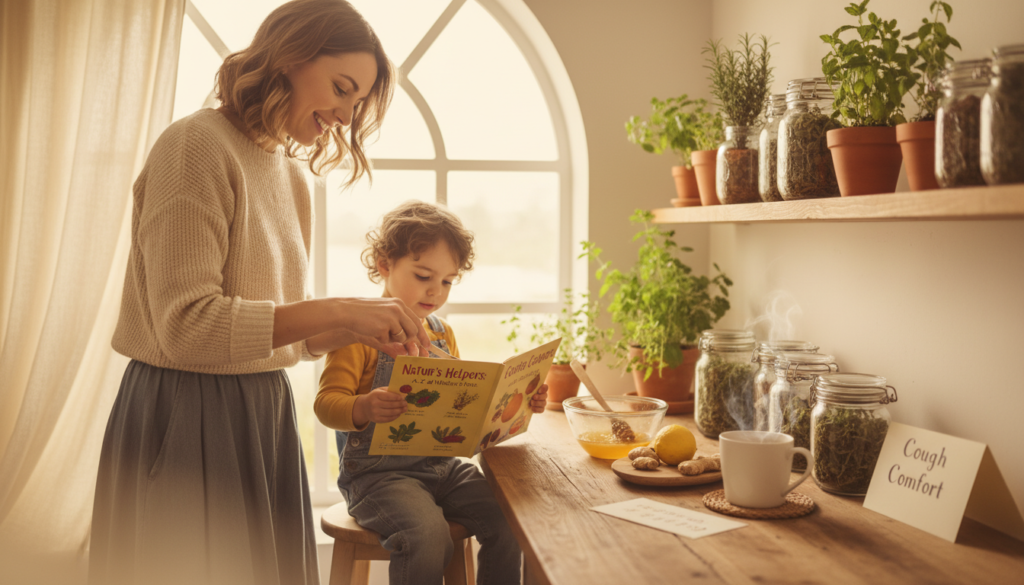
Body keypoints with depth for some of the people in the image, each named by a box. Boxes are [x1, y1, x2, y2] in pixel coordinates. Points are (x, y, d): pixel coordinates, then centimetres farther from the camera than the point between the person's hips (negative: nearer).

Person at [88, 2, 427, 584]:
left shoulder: (292, 173, 11)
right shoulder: (196, 144, -13)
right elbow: (185, 326, -20)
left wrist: (362, 327, -4)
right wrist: (336, 310, -23)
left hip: (265, 413, 8)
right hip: (189, 419, -8)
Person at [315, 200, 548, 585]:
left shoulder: (443, 334, 16)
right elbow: (327, 402, -12)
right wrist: (364, 409, -35)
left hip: (443, 465, 6)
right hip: (379, 470, -6)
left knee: (508, 521, -13)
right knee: (428, 538, -31)